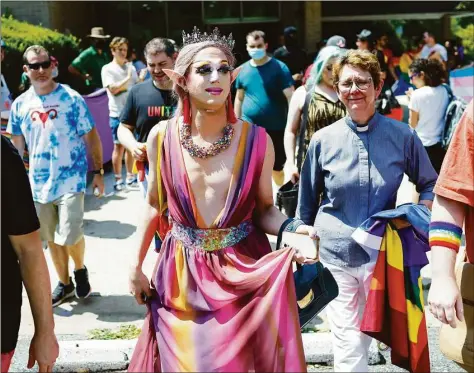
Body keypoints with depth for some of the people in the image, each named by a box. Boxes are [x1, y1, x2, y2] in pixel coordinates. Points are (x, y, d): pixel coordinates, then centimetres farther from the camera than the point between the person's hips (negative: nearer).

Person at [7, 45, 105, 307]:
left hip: (70, 181, -4)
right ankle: (64, 283, 31)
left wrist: (98, 171, -4)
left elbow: (91, 138, -2)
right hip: (38, 184, 4)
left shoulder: (72, 98, -7)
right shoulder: (20, 105, 3)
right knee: (52, 238, 13)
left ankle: (80, 270, 20)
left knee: (70, 236, -11)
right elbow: (16, 145, 13)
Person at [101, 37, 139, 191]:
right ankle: (118, 179, 9)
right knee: (119, 146, -1)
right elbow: (113, 89, -13)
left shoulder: (131, 67, 11)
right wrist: (127, 78, -13)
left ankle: (130, 176, 24)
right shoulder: (107, 69, -2)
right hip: (118, 114, -5)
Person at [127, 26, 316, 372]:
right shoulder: (162, 137, -6)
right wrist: (136, 265, 8)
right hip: (182, 275, 2)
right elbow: (154, 205, 6)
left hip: (243, 272, -1)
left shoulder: (256, 140, -11)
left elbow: (264, 209, -1)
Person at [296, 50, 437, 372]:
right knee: (347, 343, 5)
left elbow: (430, 185, 9)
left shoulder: (403, 136, -3)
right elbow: (307, 201, 7)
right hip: (334, 252, 0)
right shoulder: (323, 140, -3)